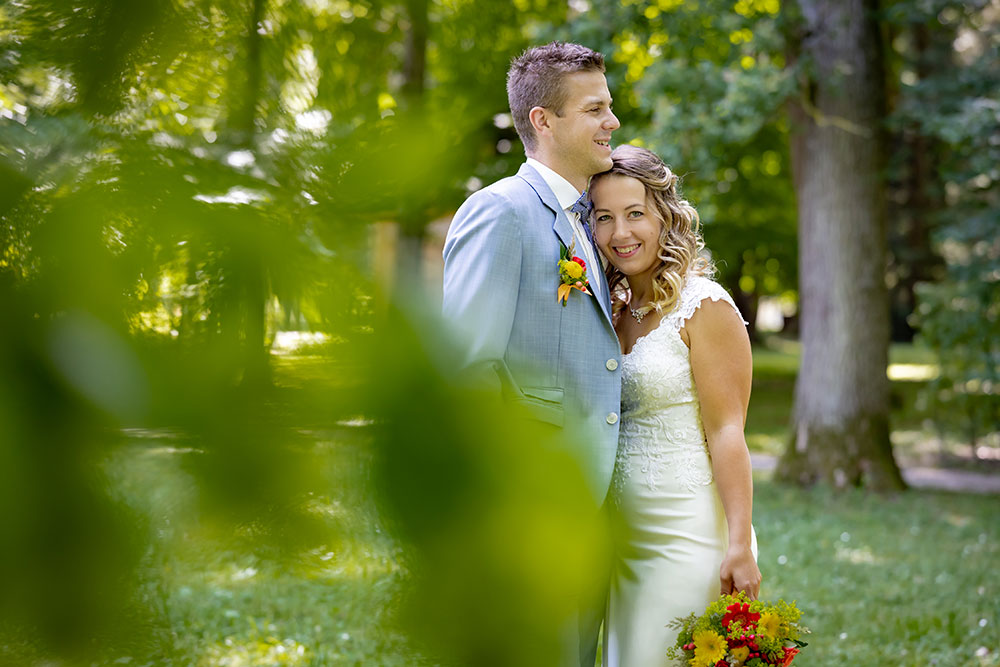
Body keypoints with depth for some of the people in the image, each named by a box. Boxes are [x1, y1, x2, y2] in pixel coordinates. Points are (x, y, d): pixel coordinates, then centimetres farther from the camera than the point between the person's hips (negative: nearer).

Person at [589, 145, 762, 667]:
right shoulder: (614, 309, 11)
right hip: (623, 539, 7)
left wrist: (739, 546, -20)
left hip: (688, 537, -7)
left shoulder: (704, 307, -9)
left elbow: (726, 432, -14)